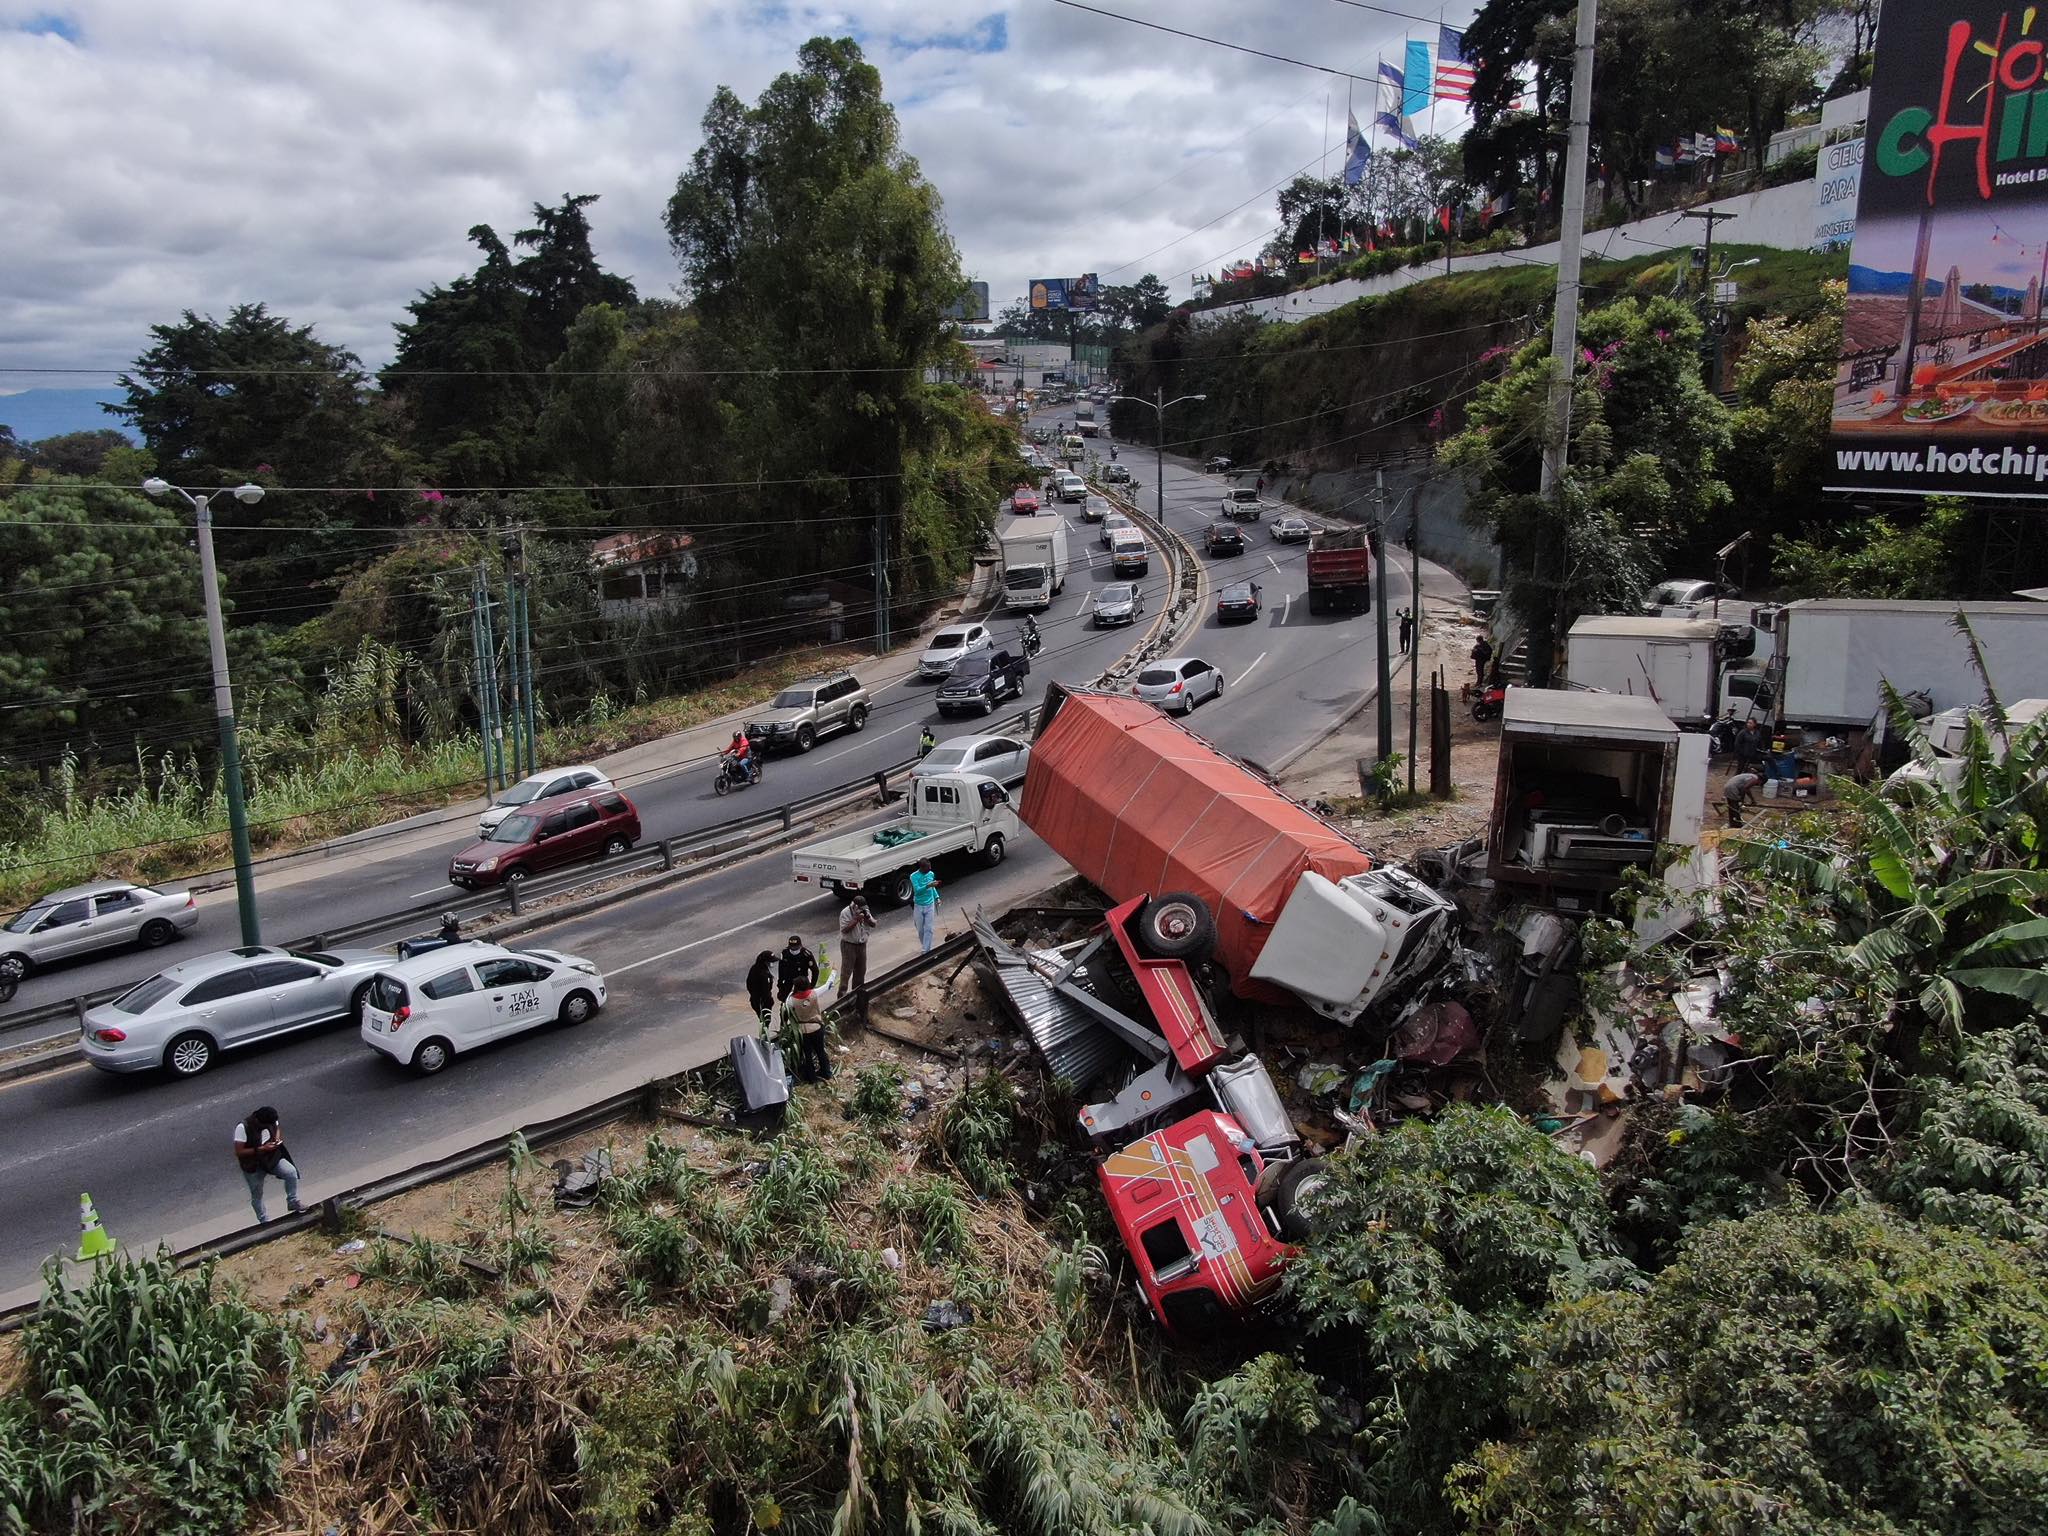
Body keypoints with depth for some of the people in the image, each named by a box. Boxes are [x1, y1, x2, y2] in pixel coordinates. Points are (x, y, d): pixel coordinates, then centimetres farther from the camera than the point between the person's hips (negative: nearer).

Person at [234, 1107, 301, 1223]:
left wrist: (278, 1137, -9)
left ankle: (293, 1203, 0)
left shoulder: (270, 1121, -12)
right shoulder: (243, 1128, -27)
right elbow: (239, 1152, -27)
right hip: (253, 1166, -3)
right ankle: (265, 1221, 32)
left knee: (291, 1172, -18)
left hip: (272, 1157, 3)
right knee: (257, 1195, 12)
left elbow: (277, 1127, 13)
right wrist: (261, 1149, -32)